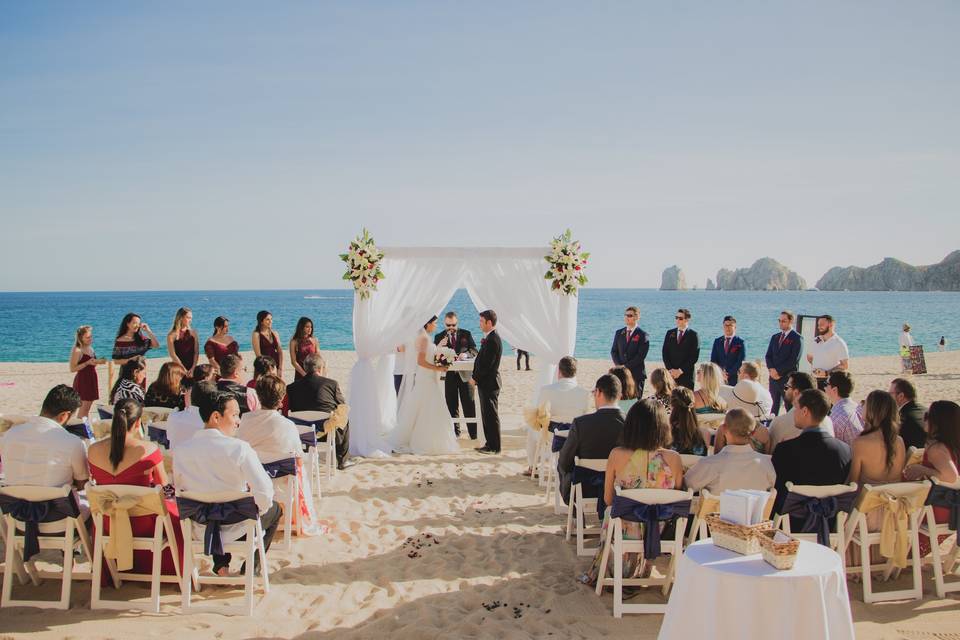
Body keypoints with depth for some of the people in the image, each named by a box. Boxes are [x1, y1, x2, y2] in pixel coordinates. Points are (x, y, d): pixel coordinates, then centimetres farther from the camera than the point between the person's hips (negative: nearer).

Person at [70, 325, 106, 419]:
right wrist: (87, 363, -25)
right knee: (84, 405, -7)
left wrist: (98, 362, 4)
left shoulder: (90, 349, 10)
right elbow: (72, 369, -18)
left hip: (91, 379, 8)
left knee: (88, 405, 12)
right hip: (83, 380, -8)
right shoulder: (77, 351, -15)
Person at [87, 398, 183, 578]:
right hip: (143, 525, -4)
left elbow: (98, 483, 7)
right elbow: (164, 486, -8)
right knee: (174, 508, 28)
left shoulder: (94, 450, -11)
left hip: (108, 526, 4)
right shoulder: (149, 449, -23)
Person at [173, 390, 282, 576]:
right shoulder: (239, 448, -23)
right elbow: (264, 492, -25)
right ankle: (251, 568, 27)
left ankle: (220, 565, 29)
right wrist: (259, 509, -2)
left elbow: (179, 488, 5)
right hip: (236, 530, -4)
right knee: (274, 509, 26)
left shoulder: (181, 451, -11)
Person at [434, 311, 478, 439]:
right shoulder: (439, 337, 5)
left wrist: (465, 354, -21)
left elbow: (474, 351, 1)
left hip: (465, 374, -1)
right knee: (452, 405, 5)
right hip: (449, 375, 1)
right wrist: (439, 346, -20)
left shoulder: (466, 334, 5)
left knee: (469, 404, 0)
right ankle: (455, 432, 13)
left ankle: (473, 433, 4)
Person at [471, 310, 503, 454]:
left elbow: (487, 364, -22)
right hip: (485, 382, 10)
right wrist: (476, 377, 7)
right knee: (487, 415, 15)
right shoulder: (490, 338, 13)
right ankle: (490, 444, 23)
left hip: (489, 383, -10)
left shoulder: (492, 340, -20)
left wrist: (475, 378, -12)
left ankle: (494, 447, 4)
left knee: (491, 415, -2)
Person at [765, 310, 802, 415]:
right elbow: (768, 356, 12)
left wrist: (779, 371, -13)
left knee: (790, 407, -3)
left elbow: (794, 360, -12)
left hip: (788, 379, -6)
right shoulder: (775, 337, 16)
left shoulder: (797, 338, -4)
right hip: (774, 377, 6)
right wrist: (772, 369, -6)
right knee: (774, 407, 8)